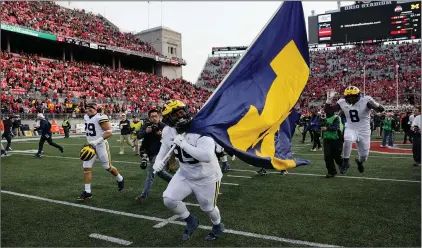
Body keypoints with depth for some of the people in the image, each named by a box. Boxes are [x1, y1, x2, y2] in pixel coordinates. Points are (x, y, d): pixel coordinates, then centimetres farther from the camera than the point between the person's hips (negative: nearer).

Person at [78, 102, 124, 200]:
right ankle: (87, 192, 8)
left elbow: (109, 132, -20)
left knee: (108, 167, 5)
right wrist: (89, 141, 14)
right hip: (91, 146, 7)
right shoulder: (86, 117, 8)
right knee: (86, 168, 1)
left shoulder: (100, 118, -18)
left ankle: (120, 180, 33)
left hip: (101, 145, -7)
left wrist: (97, 141, -23)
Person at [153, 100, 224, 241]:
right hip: (185, 174, 5)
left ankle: (218, 226, 50)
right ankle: (191, 221, 21)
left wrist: (184, 144, -42)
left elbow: (207, 156, -42)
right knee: (169, 199, -8)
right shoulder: (168, 131, -10)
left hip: (206, 176, -5)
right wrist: (158, 161, -10)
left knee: (208, 208, 14)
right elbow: (165, 148, 10)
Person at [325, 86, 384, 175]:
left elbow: (381, 109, -29)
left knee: (364, 155, 10)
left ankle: (359, 161, 49)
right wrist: (329, 99, -22)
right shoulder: (342, 102, -9)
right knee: (347, 139, -36)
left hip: (364, 131, 0)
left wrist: (374, 104, -51)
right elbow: (328, 111, -6)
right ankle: (345, 162, -16)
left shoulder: (365, 100, -18)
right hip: (351, 129, 0)